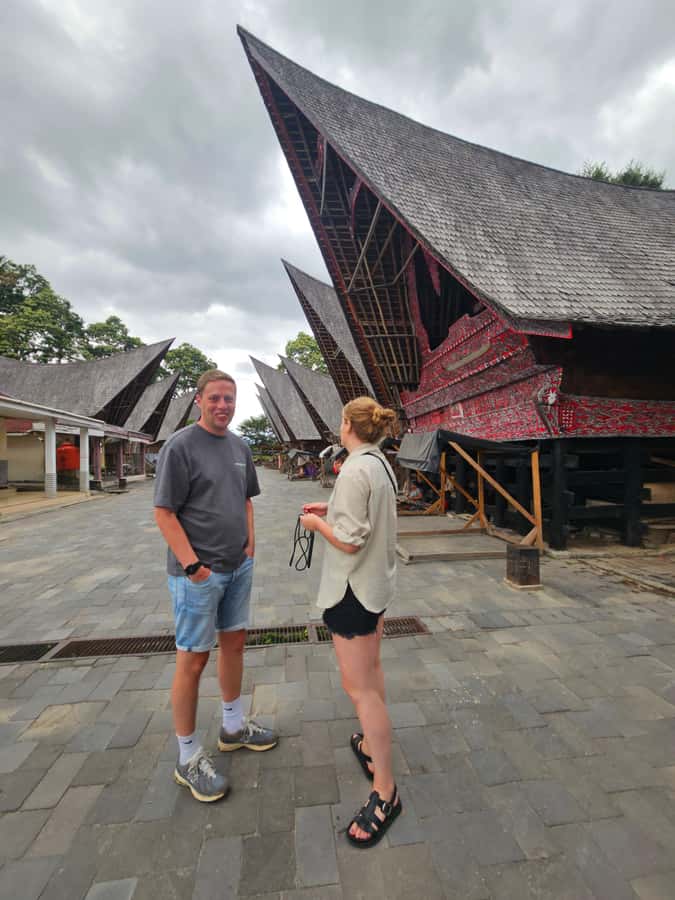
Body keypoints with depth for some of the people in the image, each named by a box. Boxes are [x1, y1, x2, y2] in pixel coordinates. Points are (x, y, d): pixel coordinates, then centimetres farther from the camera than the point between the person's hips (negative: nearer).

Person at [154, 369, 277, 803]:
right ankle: (188, 756, 26)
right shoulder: (180, 446, -12)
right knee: (193, 659, 5)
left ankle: (234, 726, 39)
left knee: (234, 642, 18)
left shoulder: (240, 446, 7)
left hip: (239, 565, 7)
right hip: (198, 572, -7)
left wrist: (250, 542, 7)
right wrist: (192, 564, -18)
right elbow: (164, 512, -14)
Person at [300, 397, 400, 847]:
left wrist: (317, 523, -8)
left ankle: (385, 792, 19)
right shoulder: (382, 465, 5)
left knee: (359, 688, 3)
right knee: (370, 668, 25)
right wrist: (331, 509, 11)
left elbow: (349, 540, -24)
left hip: (354, 589, -10)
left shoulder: (354, 472, -25)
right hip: (378, 582, 10)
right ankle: (372, 746, 45)